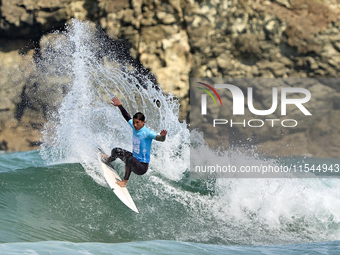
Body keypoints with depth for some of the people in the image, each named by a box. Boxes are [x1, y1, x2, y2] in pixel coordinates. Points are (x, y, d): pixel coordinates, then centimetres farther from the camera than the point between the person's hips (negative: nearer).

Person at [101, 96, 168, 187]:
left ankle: (124, 181, -24)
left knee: (129, 159, -39)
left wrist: (163, 136, -62)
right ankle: (109, 160, 59)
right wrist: (119, 105, 22)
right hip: (134, 159, 9)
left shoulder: (147, 133, -25)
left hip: (142, 167, -9)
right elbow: (127, 117, 15)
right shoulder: (135, 127, -3)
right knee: (116, 151, 23)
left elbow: (161, 139, -39)